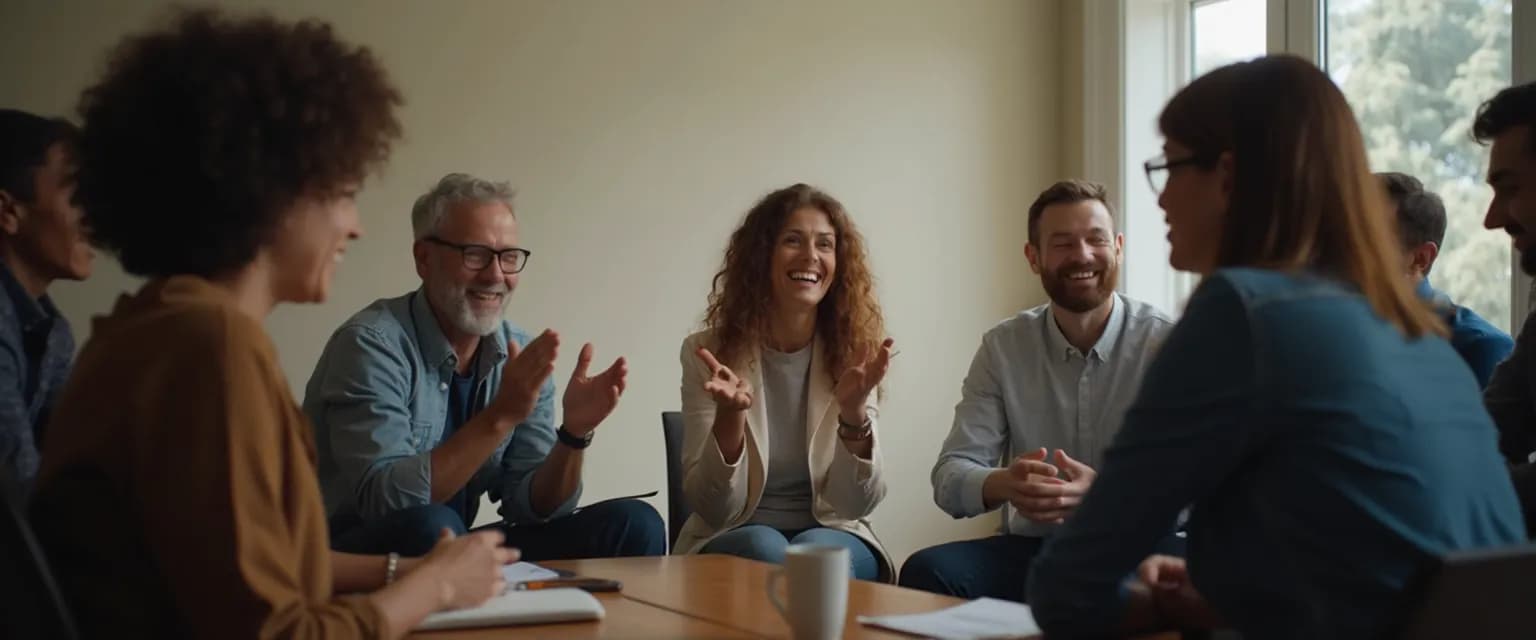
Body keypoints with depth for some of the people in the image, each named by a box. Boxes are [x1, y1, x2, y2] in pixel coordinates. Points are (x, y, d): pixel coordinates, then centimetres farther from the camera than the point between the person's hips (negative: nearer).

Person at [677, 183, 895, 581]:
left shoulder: (854, 353, -3)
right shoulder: (709, 353, -6)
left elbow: (858, 504, -8)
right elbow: (712, 509, -10)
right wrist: (729, 416, -28)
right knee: (765, 552, -33)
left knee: (815, 555, -32)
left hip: (833, 537, 1)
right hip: (734, 540, 0)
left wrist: (854, 413, -26)